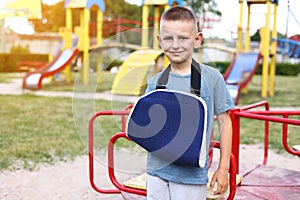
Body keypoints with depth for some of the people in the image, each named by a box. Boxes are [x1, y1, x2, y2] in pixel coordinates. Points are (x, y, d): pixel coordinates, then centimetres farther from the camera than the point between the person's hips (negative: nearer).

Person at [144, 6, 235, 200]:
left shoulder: (211, 77, -5)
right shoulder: (155, 82, 2)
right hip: (157, 171, 3)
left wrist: (223, 169, 1)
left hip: (192, 175, -3)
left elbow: (224, 121, 1)